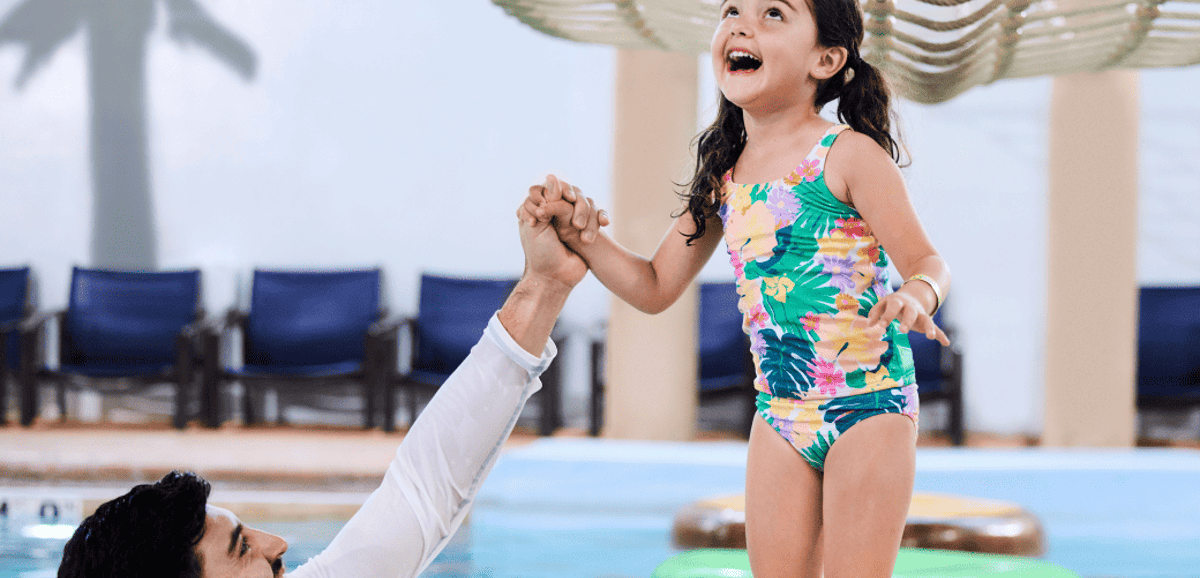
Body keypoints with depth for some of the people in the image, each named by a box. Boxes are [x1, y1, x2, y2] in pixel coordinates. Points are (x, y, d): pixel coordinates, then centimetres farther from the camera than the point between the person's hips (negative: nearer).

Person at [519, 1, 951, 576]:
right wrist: (582, 237, -2)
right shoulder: (723, 176, 6)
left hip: (869, 401, -6)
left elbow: (924, 261, -12)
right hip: (780, 414, 6)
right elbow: (656, 287, 13)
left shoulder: (847, 156, -11)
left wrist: (916, 297, -36)